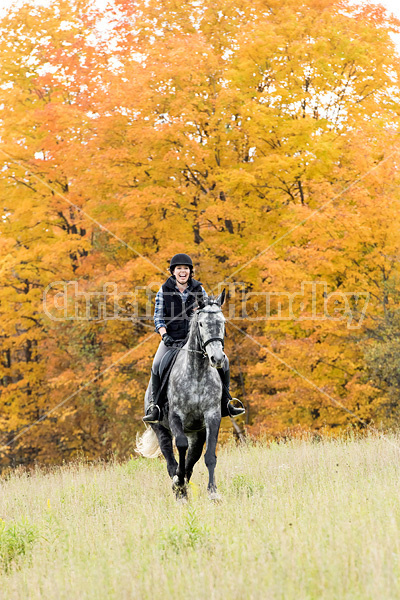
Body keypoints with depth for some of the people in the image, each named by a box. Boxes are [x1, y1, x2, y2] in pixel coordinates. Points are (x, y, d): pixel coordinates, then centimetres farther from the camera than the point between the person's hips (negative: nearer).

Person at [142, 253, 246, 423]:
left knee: (222, 361, -13)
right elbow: (158, 317, -1)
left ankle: (225, 403, -1)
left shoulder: (199, 290, 5)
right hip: (172, 339, -2)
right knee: (158, 365, -27)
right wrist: (164, 335, -17)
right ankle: (155, 406, -17)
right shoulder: (164, 291, 1)